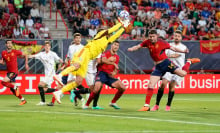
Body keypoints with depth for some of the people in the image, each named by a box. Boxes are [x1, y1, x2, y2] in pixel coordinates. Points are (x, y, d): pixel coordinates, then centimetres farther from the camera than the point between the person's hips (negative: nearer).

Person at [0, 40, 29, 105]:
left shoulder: (15, 52, -6)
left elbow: (25, 56, 7)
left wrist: (26, 64, 5)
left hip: (14, 72, -6)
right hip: (8, 72, 6)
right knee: (12, 90, 7)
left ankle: (15, 87, -6)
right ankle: (23, 100, 20)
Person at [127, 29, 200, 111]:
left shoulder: (162, 43, -8)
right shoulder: (147, 42, 2)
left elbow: (173, 48, -2)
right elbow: (138, 46, 0)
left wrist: (183, 51, -13)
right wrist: (131, 49, -22)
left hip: (166, 63, -3)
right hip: (158, 67, 3)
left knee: (183, 74, -15)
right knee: (151, 85, -6)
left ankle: (189, 62, 20)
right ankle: (146, 106, 1)